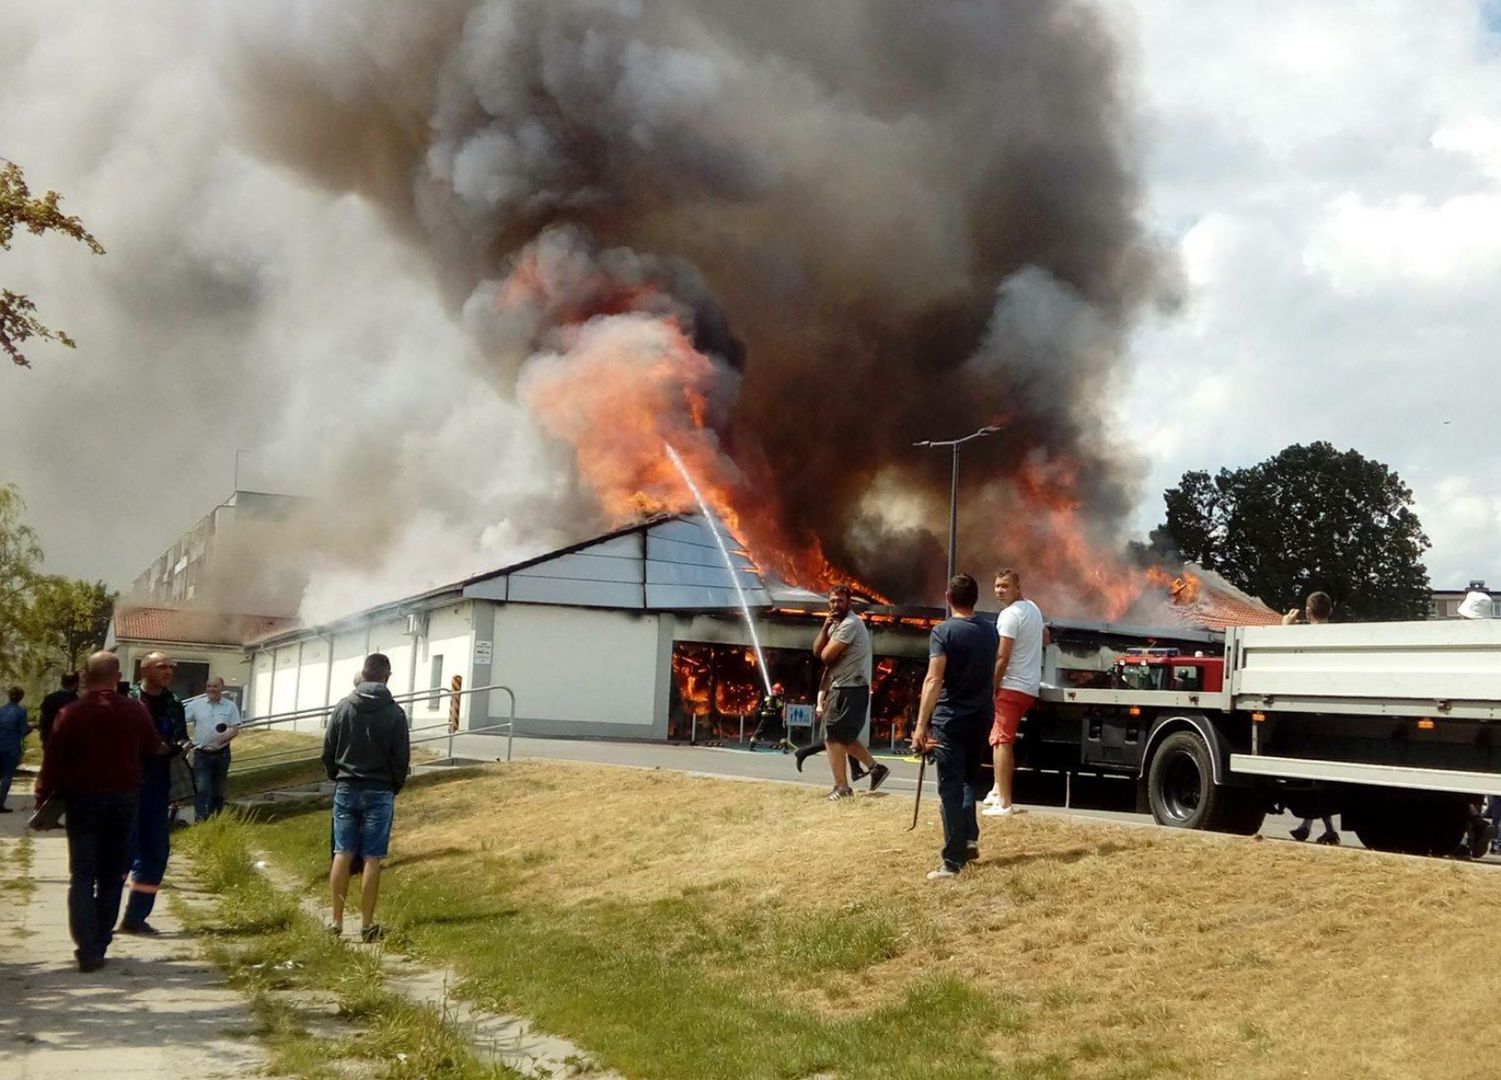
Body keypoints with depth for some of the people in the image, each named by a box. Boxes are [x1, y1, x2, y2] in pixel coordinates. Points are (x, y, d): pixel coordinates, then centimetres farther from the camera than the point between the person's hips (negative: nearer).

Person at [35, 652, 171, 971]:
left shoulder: (70, 714, -8)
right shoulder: (136, 711, 0)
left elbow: (54, 762, -8)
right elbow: (153, 747, 16)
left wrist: (44, 799, 2)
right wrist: (168, 750, 38)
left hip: (83, 800, -2)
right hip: (124, 799, 2)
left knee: (82, 877, 1)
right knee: (111, 876, 12)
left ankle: (87, 950, -7)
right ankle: (99, 945, 14)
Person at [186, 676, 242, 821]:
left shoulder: (230, 706, 2)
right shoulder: (196, 704, 1)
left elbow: (235, 729, -2)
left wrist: (224, 737, -21)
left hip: (221, 753, 1)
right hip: (202, 754, -1)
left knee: (218, 791, 12)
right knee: (202, 790, -10)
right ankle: (201, 820, -13)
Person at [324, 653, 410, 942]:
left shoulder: (344, 707, 0)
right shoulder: (394, 713, -7)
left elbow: (328, 751, 4)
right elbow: (402, 758, -5)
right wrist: (394, 787, 12)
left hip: (346, 790, 3)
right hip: (379, 793, -2)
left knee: (343, 855, 7)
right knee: (371, 859, 0)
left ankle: (337, 921, 9)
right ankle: (367, 924, 2)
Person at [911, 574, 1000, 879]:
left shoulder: (943, 632, -14)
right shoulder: (991, 630, 5)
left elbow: (933, 680, -22)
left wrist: (921, 725, -25)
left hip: (950, 719, -6)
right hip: (981, 717, 6)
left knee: (951, 788, -3)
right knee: (970, 779, 24)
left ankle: (953, 860, -4)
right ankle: (970, 839, 18)